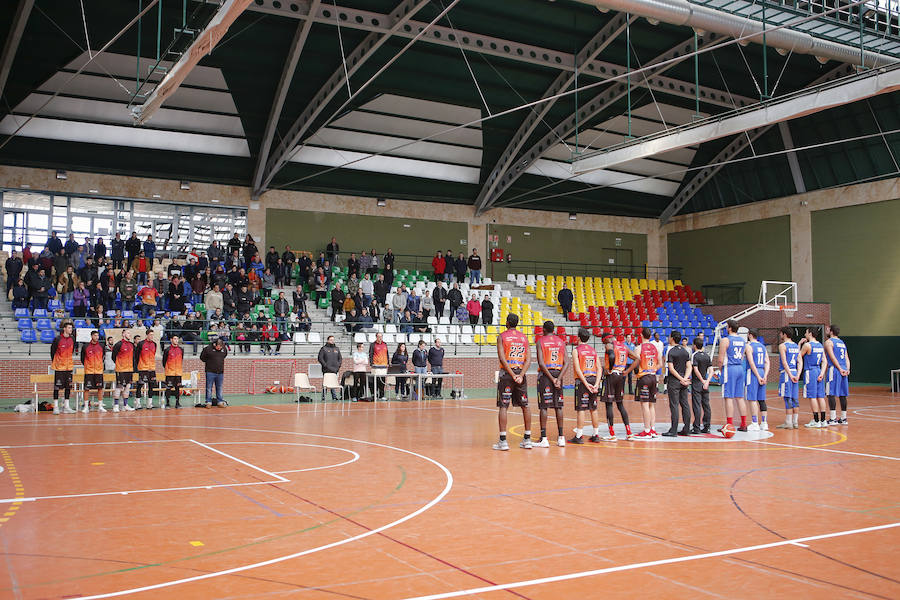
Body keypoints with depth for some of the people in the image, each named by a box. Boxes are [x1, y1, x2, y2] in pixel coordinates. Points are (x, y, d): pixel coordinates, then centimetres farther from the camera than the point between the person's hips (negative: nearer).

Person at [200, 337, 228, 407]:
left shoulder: (224, 349, 1)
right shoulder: (208, 349, -10)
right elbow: (202, 357, 2)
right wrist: (207, 362, 9)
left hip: (220, 372, 3)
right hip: (210, 372, -3)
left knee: (219, 388, 9)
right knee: (209, 388, 0)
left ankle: (220, 401, 16)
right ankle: (208, 402, 6)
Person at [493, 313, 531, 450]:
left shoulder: (502, 336, -1)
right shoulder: (524, 337, 11)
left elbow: (502, 358, -13)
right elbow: (528, 359, 0)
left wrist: (512, 375, -14)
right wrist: (520, 375, -9)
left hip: (506, 373, -4)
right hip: (521, 372, 4)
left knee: (503, 406, -2)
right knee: (525, 406, 12)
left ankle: (503, 440, -7)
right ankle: (527, 439, 15)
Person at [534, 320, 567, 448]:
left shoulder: (541, 341, -3)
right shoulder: (561, 341, 10)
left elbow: (541, 363, -13)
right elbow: (566, 363, 1)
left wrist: (551, 378, -12)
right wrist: (559, 378, -6)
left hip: (545, 373, -4)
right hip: (558, 373, 4)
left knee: (543, 406, -3)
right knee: (558, 406, 10)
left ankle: (543, 438, -5)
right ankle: (561, 437, 12)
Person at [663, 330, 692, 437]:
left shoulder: (671, 351, -10)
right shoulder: (685, 351, 10)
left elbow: (671, 369, -16)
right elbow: (689, 367, 5)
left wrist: (681, 379, -13)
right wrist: (685, 378, -5)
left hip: (674, 380, -6)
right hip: (684, 382, 6)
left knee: (674, 405, -5)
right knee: (685, 404, 9)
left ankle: (673, 430, -4)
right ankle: (686, 429, 12)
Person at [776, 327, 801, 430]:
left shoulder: (782, 346, -8)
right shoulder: (797, 346, 14)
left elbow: (784, 362, -15)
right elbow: (799, 362, 8)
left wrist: (790, 375, -15)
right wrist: (797, 375, 2)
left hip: (787, 373, -7)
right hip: (795, 372, 7)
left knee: (788, 399, -5)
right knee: (795, 399, 10)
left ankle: (788, 423, -3)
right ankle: (795, 422, 12)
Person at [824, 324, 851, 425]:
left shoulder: (828, 342, -5)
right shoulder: (842, 342, 19)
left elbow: (832, 357, -14)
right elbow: (847, 358, 11)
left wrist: (840, 369, -14)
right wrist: (847, 369, 2)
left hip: (834, 369, -8)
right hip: (843, 370, 8)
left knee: (831, 394, -5)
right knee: (842, 395, 10)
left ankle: (833, 419, -8)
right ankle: (843, 418, 13)